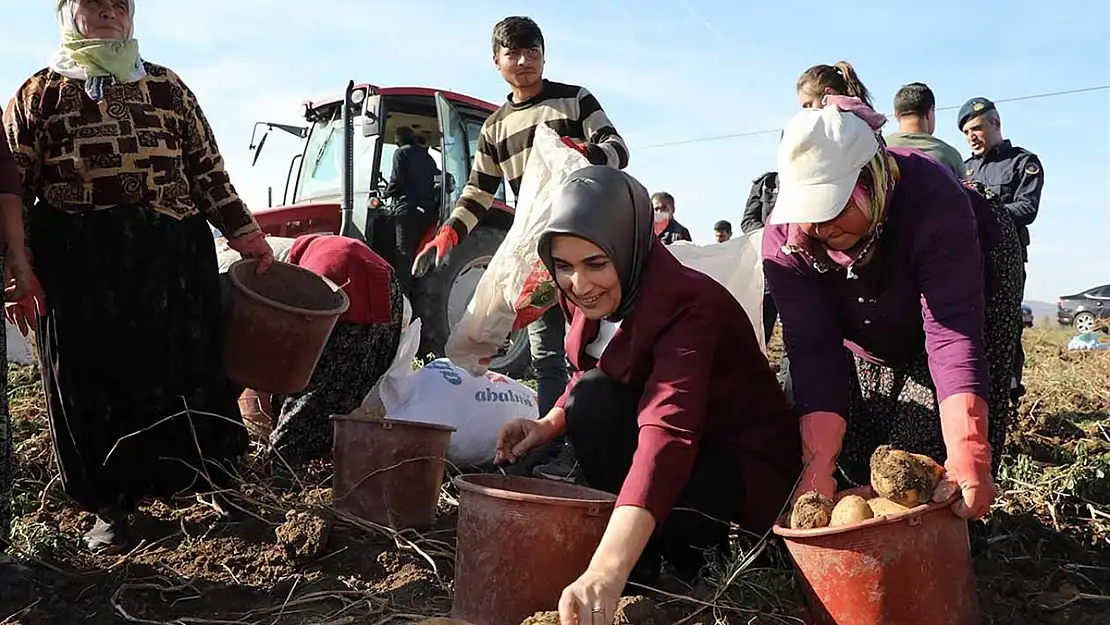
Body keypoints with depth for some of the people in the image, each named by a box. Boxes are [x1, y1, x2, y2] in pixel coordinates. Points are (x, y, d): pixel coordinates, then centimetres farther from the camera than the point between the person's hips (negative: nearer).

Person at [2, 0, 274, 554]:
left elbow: (208, 170, 14)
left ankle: (214, 483, 24)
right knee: (94, 384, 5)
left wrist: (245, 233, 5)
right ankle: (111, 507, 21)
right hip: (78, 269, -1)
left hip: (174, 263, 2)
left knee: (188, 373, 6)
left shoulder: (168, 88, 15)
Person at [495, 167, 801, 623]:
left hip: (746, 469, -7)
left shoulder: (689, 306, -32)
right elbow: (588, 380, 11)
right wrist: (549, 425, -12)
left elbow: (668, 434, -47)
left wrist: (605, 574, -58)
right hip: (684, 457, 8)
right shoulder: (587, 297, -9)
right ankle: (680, 537, 2)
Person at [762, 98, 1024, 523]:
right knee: (853, 449, -4)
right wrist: (820, 463, -42)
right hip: (868, 325, 3)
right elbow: (813, 351, -33)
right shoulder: (784, 238, -31)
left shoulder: (933, 200, -41)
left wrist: (967, 454, -56)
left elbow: (953, 334, -46)